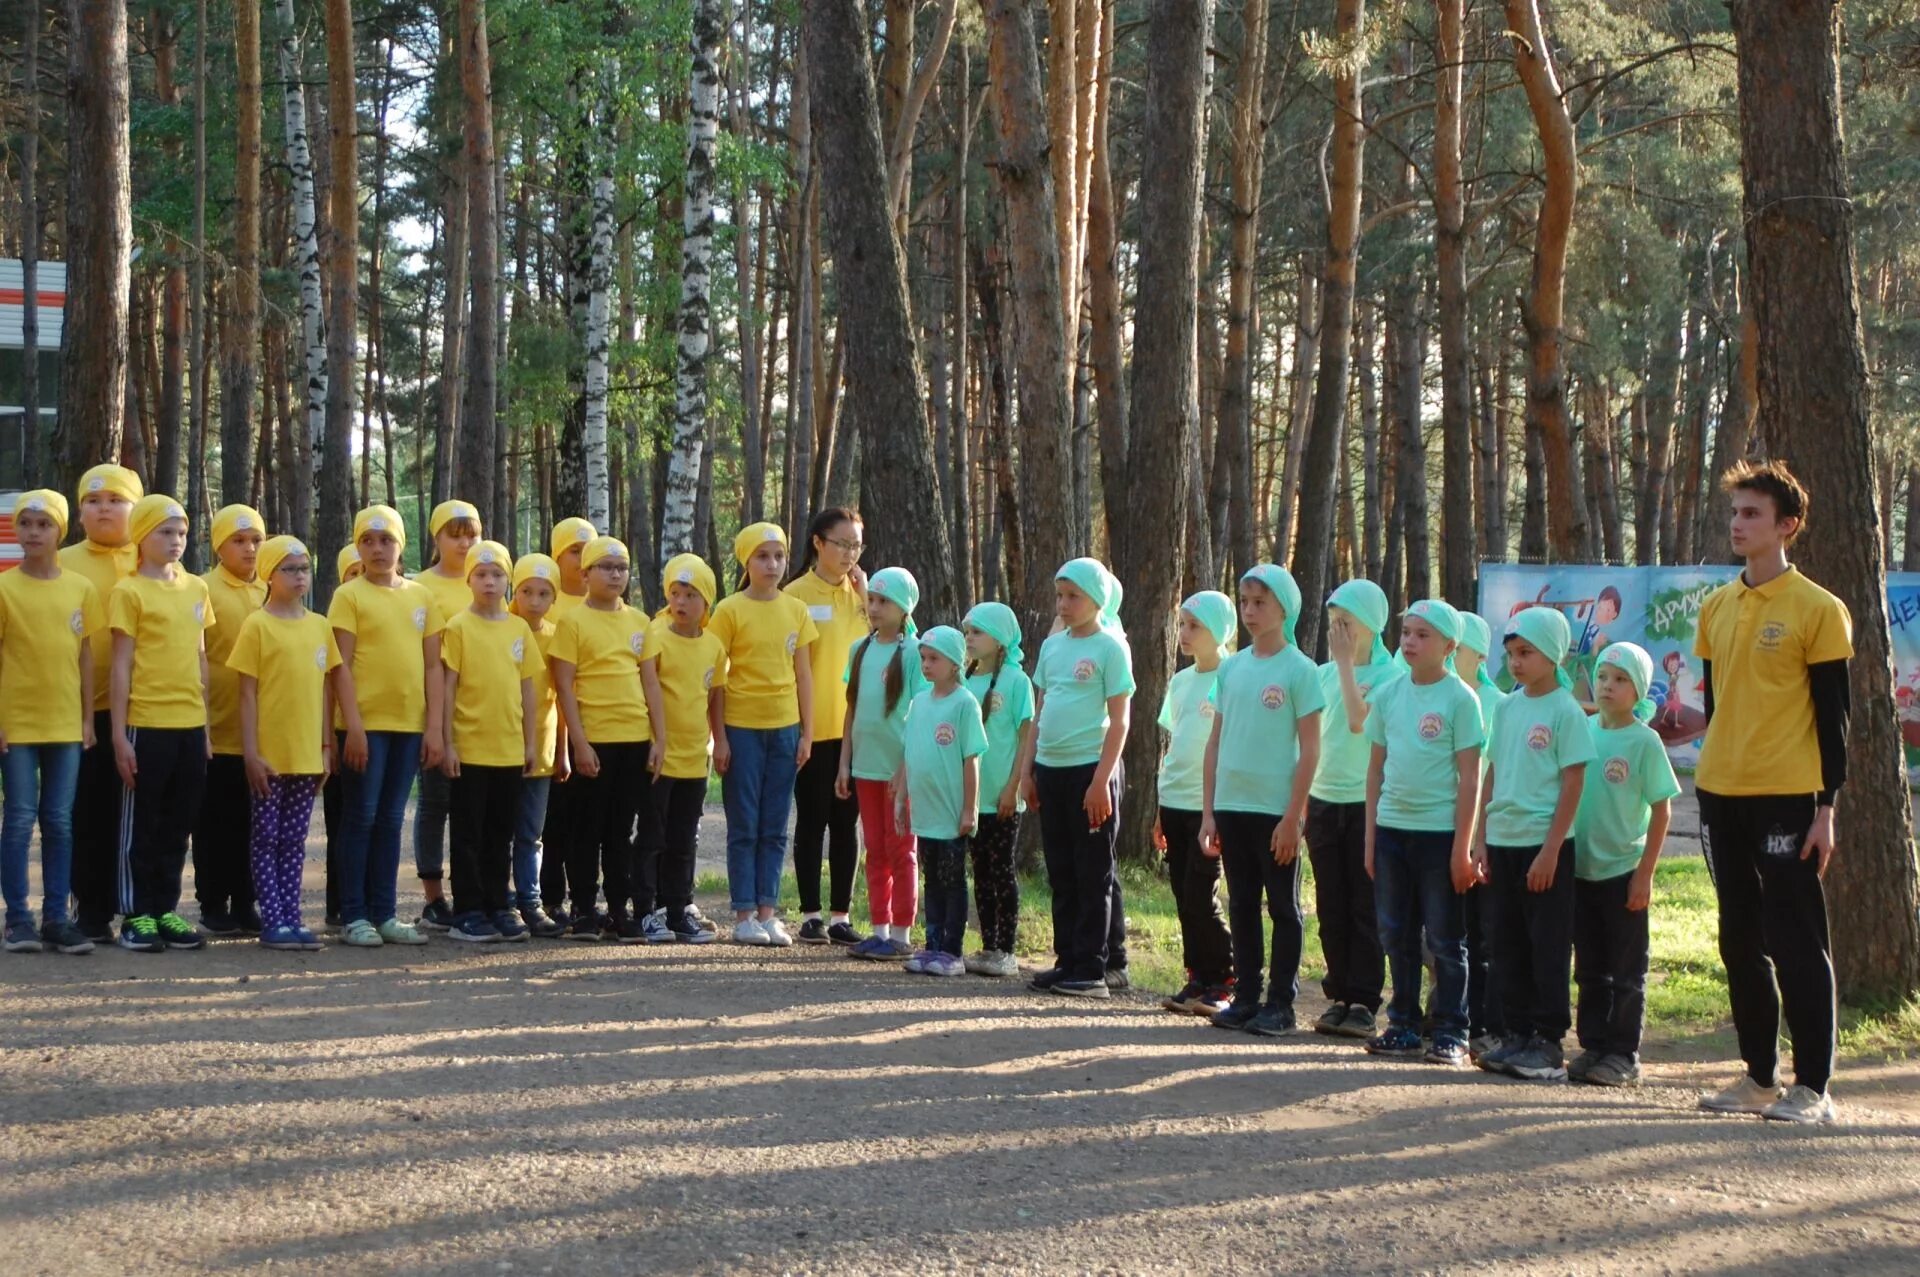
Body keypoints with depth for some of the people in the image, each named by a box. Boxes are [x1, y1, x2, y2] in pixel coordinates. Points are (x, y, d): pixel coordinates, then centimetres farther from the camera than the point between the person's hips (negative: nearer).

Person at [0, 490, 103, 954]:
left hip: (65, 724, 3)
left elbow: (85, 656, 10)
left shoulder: (81, 589, 5)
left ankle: (56, 918, 11)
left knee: (59, 822, 6)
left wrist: (88, 718, 7)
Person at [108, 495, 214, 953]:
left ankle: (166, 910, 17)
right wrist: (119, 733, -9)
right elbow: (121, 666, -6)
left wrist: (206, 725, 14)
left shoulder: (196, 588, 11)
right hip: (147, 724, -5)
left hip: (190, 725, 5)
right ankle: (136, 916, 7)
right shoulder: (129, 592, -4)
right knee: (141, 825, 2)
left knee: (178, 825, 10)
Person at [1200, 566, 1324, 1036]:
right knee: (1241, 905, 11)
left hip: (1275, 810, -5)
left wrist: (1292, 817, -13)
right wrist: (1209, 811, 8)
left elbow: (1309, 749, -8)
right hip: (1231, 807, 5)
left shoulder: (1299, 670, -6)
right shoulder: (1231, 667, 9)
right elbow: (1216, 741, 13)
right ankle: (1246, 997, 18)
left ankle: (1281, 1002, 8)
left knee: (1283, 907, 3)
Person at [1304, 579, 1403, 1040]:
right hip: (1323, 801, 5)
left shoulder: (1389, 675, -6)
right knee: (1331, 909, 8)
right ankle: (1339, 997, 14)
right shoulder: (1324, 674, 10)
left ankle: (1364, 1003, 1)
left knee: (1365, 909, -2)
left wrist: (1345, 662, -16)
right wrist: (1303, 802, 12)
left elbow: (1359, 721, -23)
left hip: (1366, 803, -5)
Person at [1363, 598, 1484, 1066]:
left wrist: (1462, 849, -11)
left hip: (1439, 831, -5)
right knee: (1397, 935, 10)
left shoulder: (1460, 698, -7)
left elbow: (1469, 777, -8)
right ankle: (1403, 1025, 20)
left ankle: (1450, 1033, 6)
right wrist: (1370, 836, 9)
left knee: (1445, 939, 1)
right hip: (1391, 828, 5)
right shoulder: (1388, 694, 7)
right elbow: (1376, 767, 12)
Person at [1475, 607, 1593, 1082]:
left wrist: (1550, 851, -14)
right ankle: (1517, 1035, 17)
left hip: (1544, 846, -6)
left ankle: (1549, 1043, 5)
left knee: (1548, 948, 0)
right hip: (1503, 843, 6)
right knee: (1508, 946, 9)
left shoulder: (1566, 711, -8)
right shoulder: (1507, 708, 10)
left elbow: (1572, 785, -10)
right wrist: (1482, 839, 10)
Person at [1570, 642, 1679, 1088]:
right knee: (1589, 968, 12)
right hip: (1580, 867, 5)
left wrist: (1645, 873, -11)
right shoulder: (1583, 730, 4)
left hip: (1623, 871, -5)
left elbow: (1662, 809, -7)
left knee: (1626, 971, 4)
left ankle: (1623, 1055, 9)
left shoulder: (1644, 740, -9)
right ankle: (1592, 1047, 20)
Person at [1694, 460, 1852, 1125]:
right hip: (1722, 795, 7)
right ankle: (1760, 1076, 19)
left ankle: (1812, 1086, 2)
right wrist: (1715, 782, 16)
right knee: (1741, 942, 11)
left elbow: (1832, 715, -6)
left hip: (1786, 798, -7)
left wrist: (1826, 807, -10)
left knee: (1796, 943, -4)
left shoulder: (1817, 609, -6)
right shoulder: (1716, 608, 12)